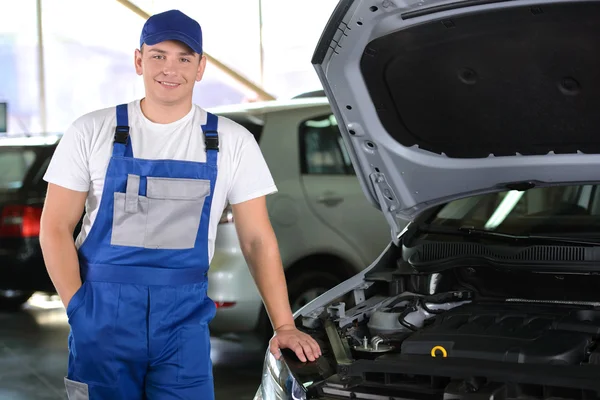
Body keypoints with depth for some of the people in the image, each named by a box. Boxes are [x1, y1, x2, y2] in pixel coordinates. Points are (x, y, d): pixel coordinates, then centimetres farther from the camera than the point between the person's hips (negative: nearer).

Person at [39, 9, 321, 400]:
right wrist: (80, 310, -8)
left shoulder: (233, 143, 3)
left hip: (184, 317, 1)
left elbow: (258, 239, 4)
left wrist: (284, 326, -1)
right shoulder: (92, 132, 1)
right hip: (104, 311, 0)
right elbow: (56, 228, 1)